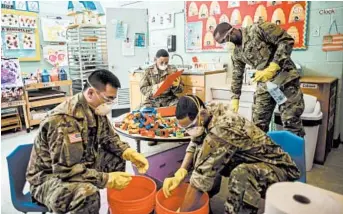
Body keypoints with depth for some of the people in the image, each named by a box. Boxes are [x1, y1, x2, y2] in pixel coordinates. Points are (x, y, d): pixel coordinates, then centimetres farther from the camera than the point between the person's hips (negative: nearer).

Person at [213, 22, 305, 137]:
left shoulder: (258, 29, -10)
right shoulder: (237, 53, 10)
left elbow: (287, 40, -15)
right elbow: (237, 76, 16)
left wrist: (272, 68, -22)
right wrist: (235, 98, 11)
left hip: (285, 77, -6)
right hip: (264, 84, 6)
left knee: (291, 122, -7)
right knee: (258, 124, 5)